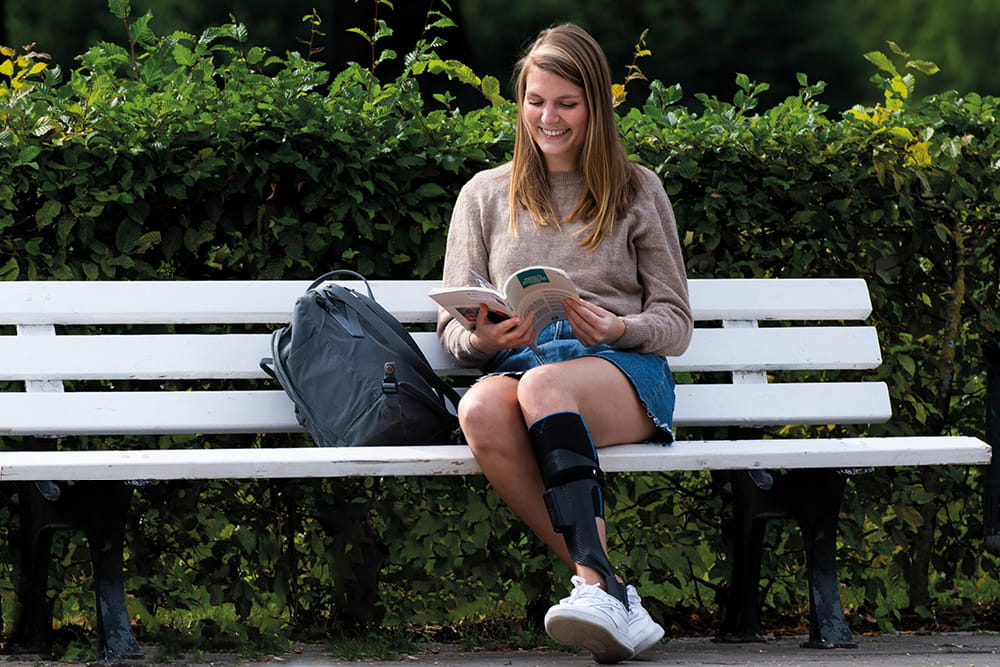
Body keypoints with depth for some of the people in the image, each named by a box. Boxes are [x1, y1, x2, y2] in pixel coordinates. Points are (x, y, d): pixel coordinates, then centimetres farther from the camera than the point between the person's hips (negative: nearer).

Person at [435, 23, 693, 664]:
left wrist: (617, 329, -10)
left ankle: (598, 584, -51)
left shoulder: (636, 191, 17)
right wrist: (481, 340, -10)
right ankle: (607, 588, -39)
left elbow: (676, 323, 13)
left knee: (545, 383, -39)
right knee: (481, 410, -37)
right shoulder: (485, 195, 20)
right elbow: (453, 328, 16)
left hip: (622, 368, -2)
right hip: (515, 364, 2)